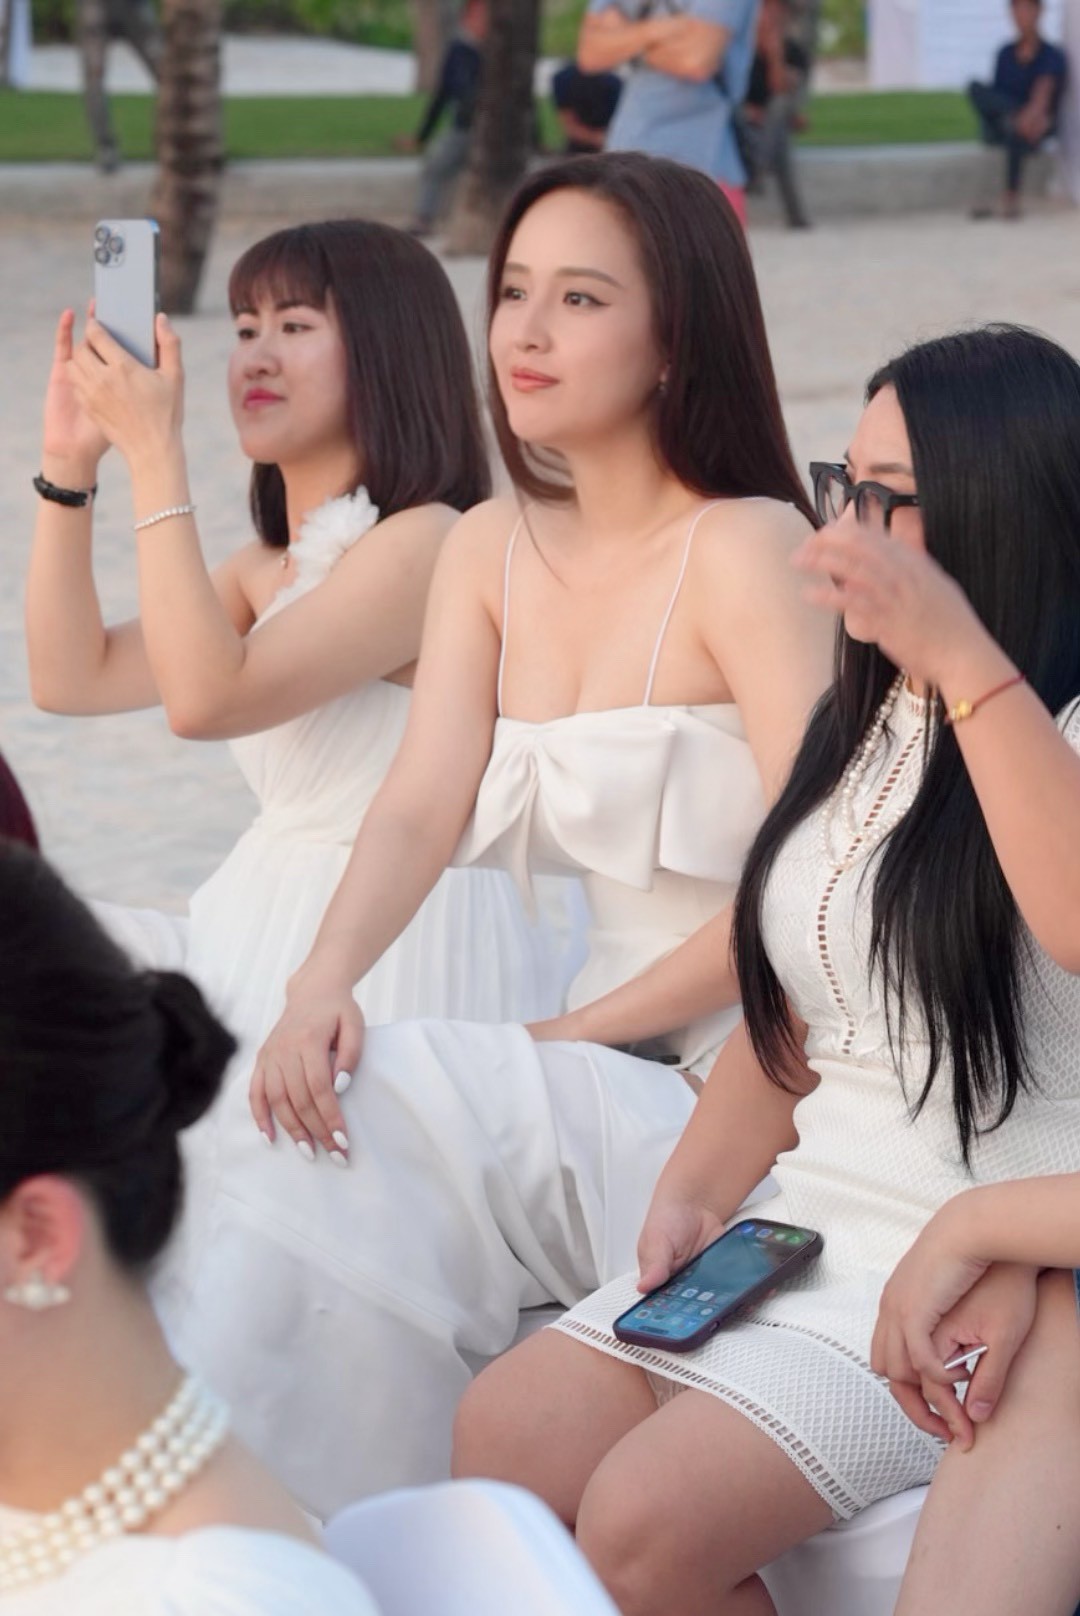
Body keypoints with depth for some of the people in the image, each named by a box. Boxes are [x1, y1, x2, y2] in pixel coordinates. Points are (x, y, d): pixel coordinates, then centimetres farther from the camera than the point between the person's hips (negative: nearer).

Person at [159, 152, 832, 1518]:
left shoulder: (746, 549, -12)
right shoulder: (491, 550, 10)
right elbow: (423, 805, 0)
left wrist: (575, 1034, -18)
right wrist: (323, 984, -20)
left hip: (749, 1087, -6)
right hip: (602, 1080, 6)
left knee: (373, 1115, -23)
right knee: (319, 1090, -18)